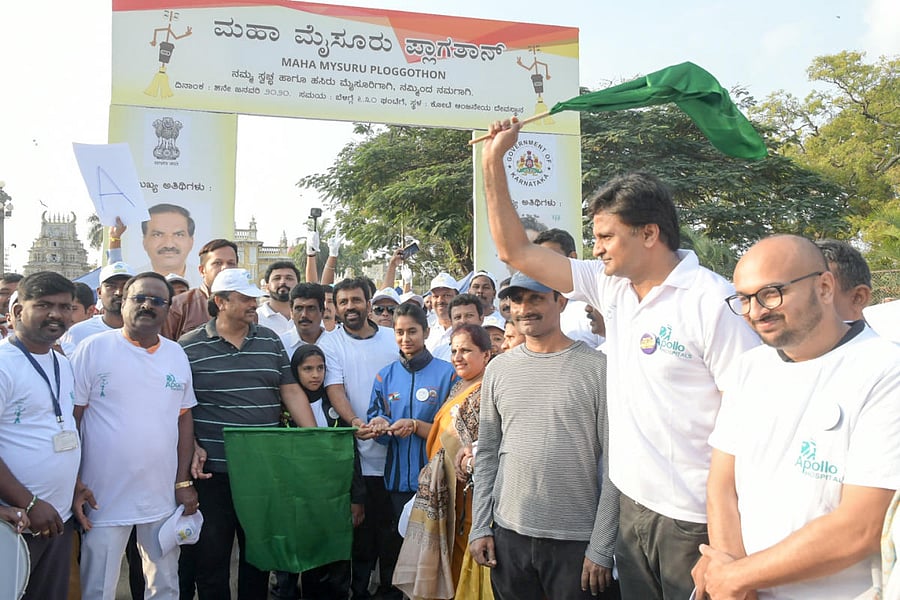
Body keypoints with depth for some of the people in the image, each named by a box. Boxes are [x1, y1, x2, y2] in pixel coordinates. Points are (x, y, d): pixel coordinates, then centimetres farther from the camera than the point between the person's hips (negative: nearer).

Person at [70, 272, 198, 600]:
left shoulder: (177, 354, 7)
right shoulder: (94, 348, -5)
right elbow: (70, 418, -5)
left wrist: (184, 481, 6)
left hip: (164, 497, 4)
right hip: (103, 498, -4)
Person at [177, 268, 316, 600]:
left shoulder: (270, 341, 8)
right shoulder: (189, 346, -3)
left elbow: (291, 391, 7)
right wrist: (192, 448, -12)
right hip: (213, 471, -3)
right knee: (211, 555, 9)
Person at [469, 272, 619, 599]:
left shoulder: (597, 368, -7)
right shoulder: (497, 369, 6)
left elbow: (614, 464, -7)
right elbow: (487, 454, 10)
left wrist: (601, 549, -9)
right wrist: (479, 527, 5)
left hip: (577, 540, -3)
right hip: (508, 535, 4)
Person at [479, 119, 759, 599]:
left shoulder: (714, 303, -16)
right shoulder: (612, 286, 3)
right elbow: (515, 251, 7)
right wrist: (493, 162, 4)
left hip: (695, 520, -6)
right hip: (634, 505, 7)